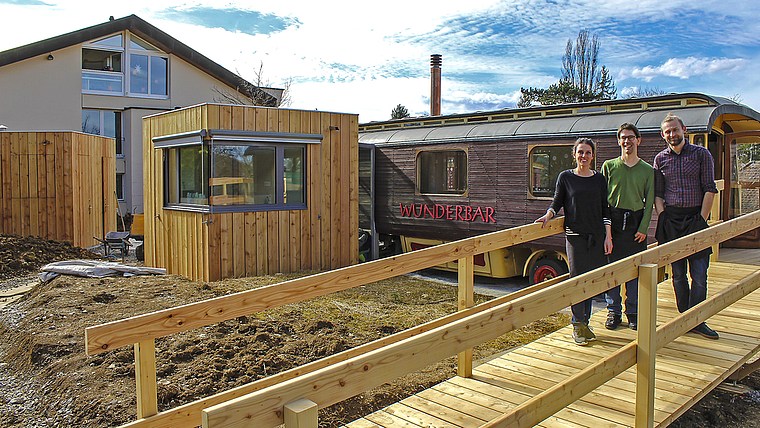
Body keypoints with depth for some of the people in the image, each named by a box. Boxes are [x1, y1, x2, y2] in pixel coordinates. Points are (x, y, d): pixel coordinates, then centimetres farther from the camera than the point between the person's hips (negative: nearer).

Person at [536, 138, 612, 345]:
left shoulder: (599, 179, 9)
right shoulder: (565, 177, 4)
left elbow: (605, 209, 10)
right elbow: (557, 202, 6)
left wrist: (608, 236, 5)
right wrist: (548, 214, -14)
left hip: (596, 234, 2)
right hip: (574, 234, -2)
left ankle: (585, 322, 19)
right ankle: (578, 325, 6)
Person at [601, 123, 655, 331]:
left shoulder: (648, 170, 8)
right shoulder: (609, 166, 6)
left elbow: (649, 201, 6)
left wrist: (643, 228, -4)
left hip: (636, 223, 1)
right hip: (613, 221, 0)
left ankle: (633, 312, 16)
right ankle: (613, 311, 13)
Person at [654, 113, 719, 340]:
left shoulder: (702, 154, 4)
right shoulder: (660, 159, 9)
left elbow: (709, 189, 1)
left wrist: (702, 218, -7)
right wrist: (661, 217, -2)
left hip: (695, 217, -2)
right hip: (671, 219, 2)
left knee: (699, 273, -4)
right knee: (678, 273, 5)